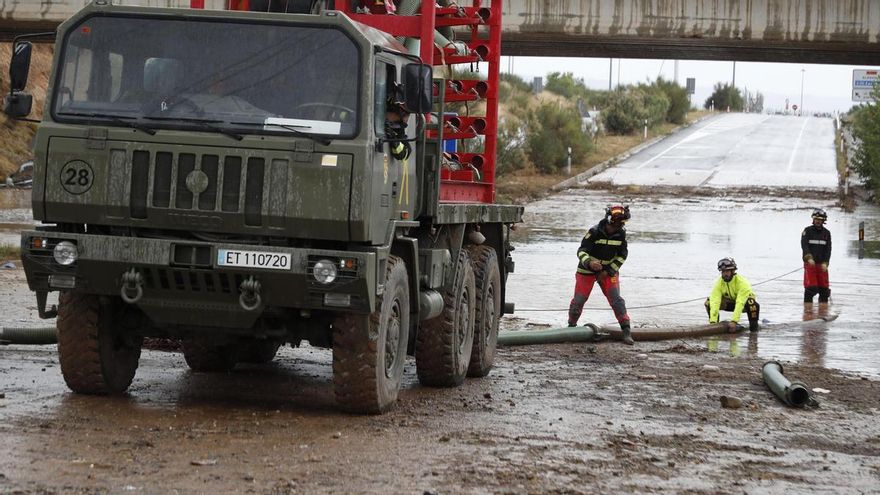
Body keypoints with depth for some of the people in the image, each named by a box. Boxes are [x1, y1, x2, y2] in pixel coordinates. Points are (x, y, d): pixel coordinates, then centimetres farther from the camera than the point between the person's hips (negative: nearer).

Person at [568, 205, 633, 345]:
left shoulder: (621, 234, -10)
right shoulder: (594, 232, -22)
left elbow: (622, 255, 1)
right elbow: (581, 251, -21)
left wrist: (609, 271, -8)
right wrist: (589, 263, -42)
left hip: (609, 270, 2)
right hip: (587, 270, -2)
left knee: (616, 299, -11)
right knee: (579, 299, 2)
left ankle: (626, 331, -7)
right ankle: (571, 326, 26)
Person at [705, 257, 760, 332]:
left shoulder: (742, 282, -34)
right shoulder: (719, 283, -23)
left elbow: (740, 304, -42)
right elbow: (715, 302, -32)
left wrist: (734, 321, -51)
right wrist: (713, 322, -43)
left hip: (744, 304, -3)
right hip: (729, 302, 3)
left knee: (752, 303, -39)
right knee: (709, 301, -20)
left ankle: (753, 326, -14)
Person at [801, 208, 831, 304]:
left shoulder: (827, 233, 9)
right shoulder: (807, 231, 1)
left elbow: (828, 249, 4)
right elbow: (804, 246, -10)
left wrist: (825, 263, -10)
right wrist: (809, 258, -26)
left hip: (822, 264, 3)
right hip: (809, 263, -3)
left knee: (824, 288, 2)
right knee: (811, 287, -12)